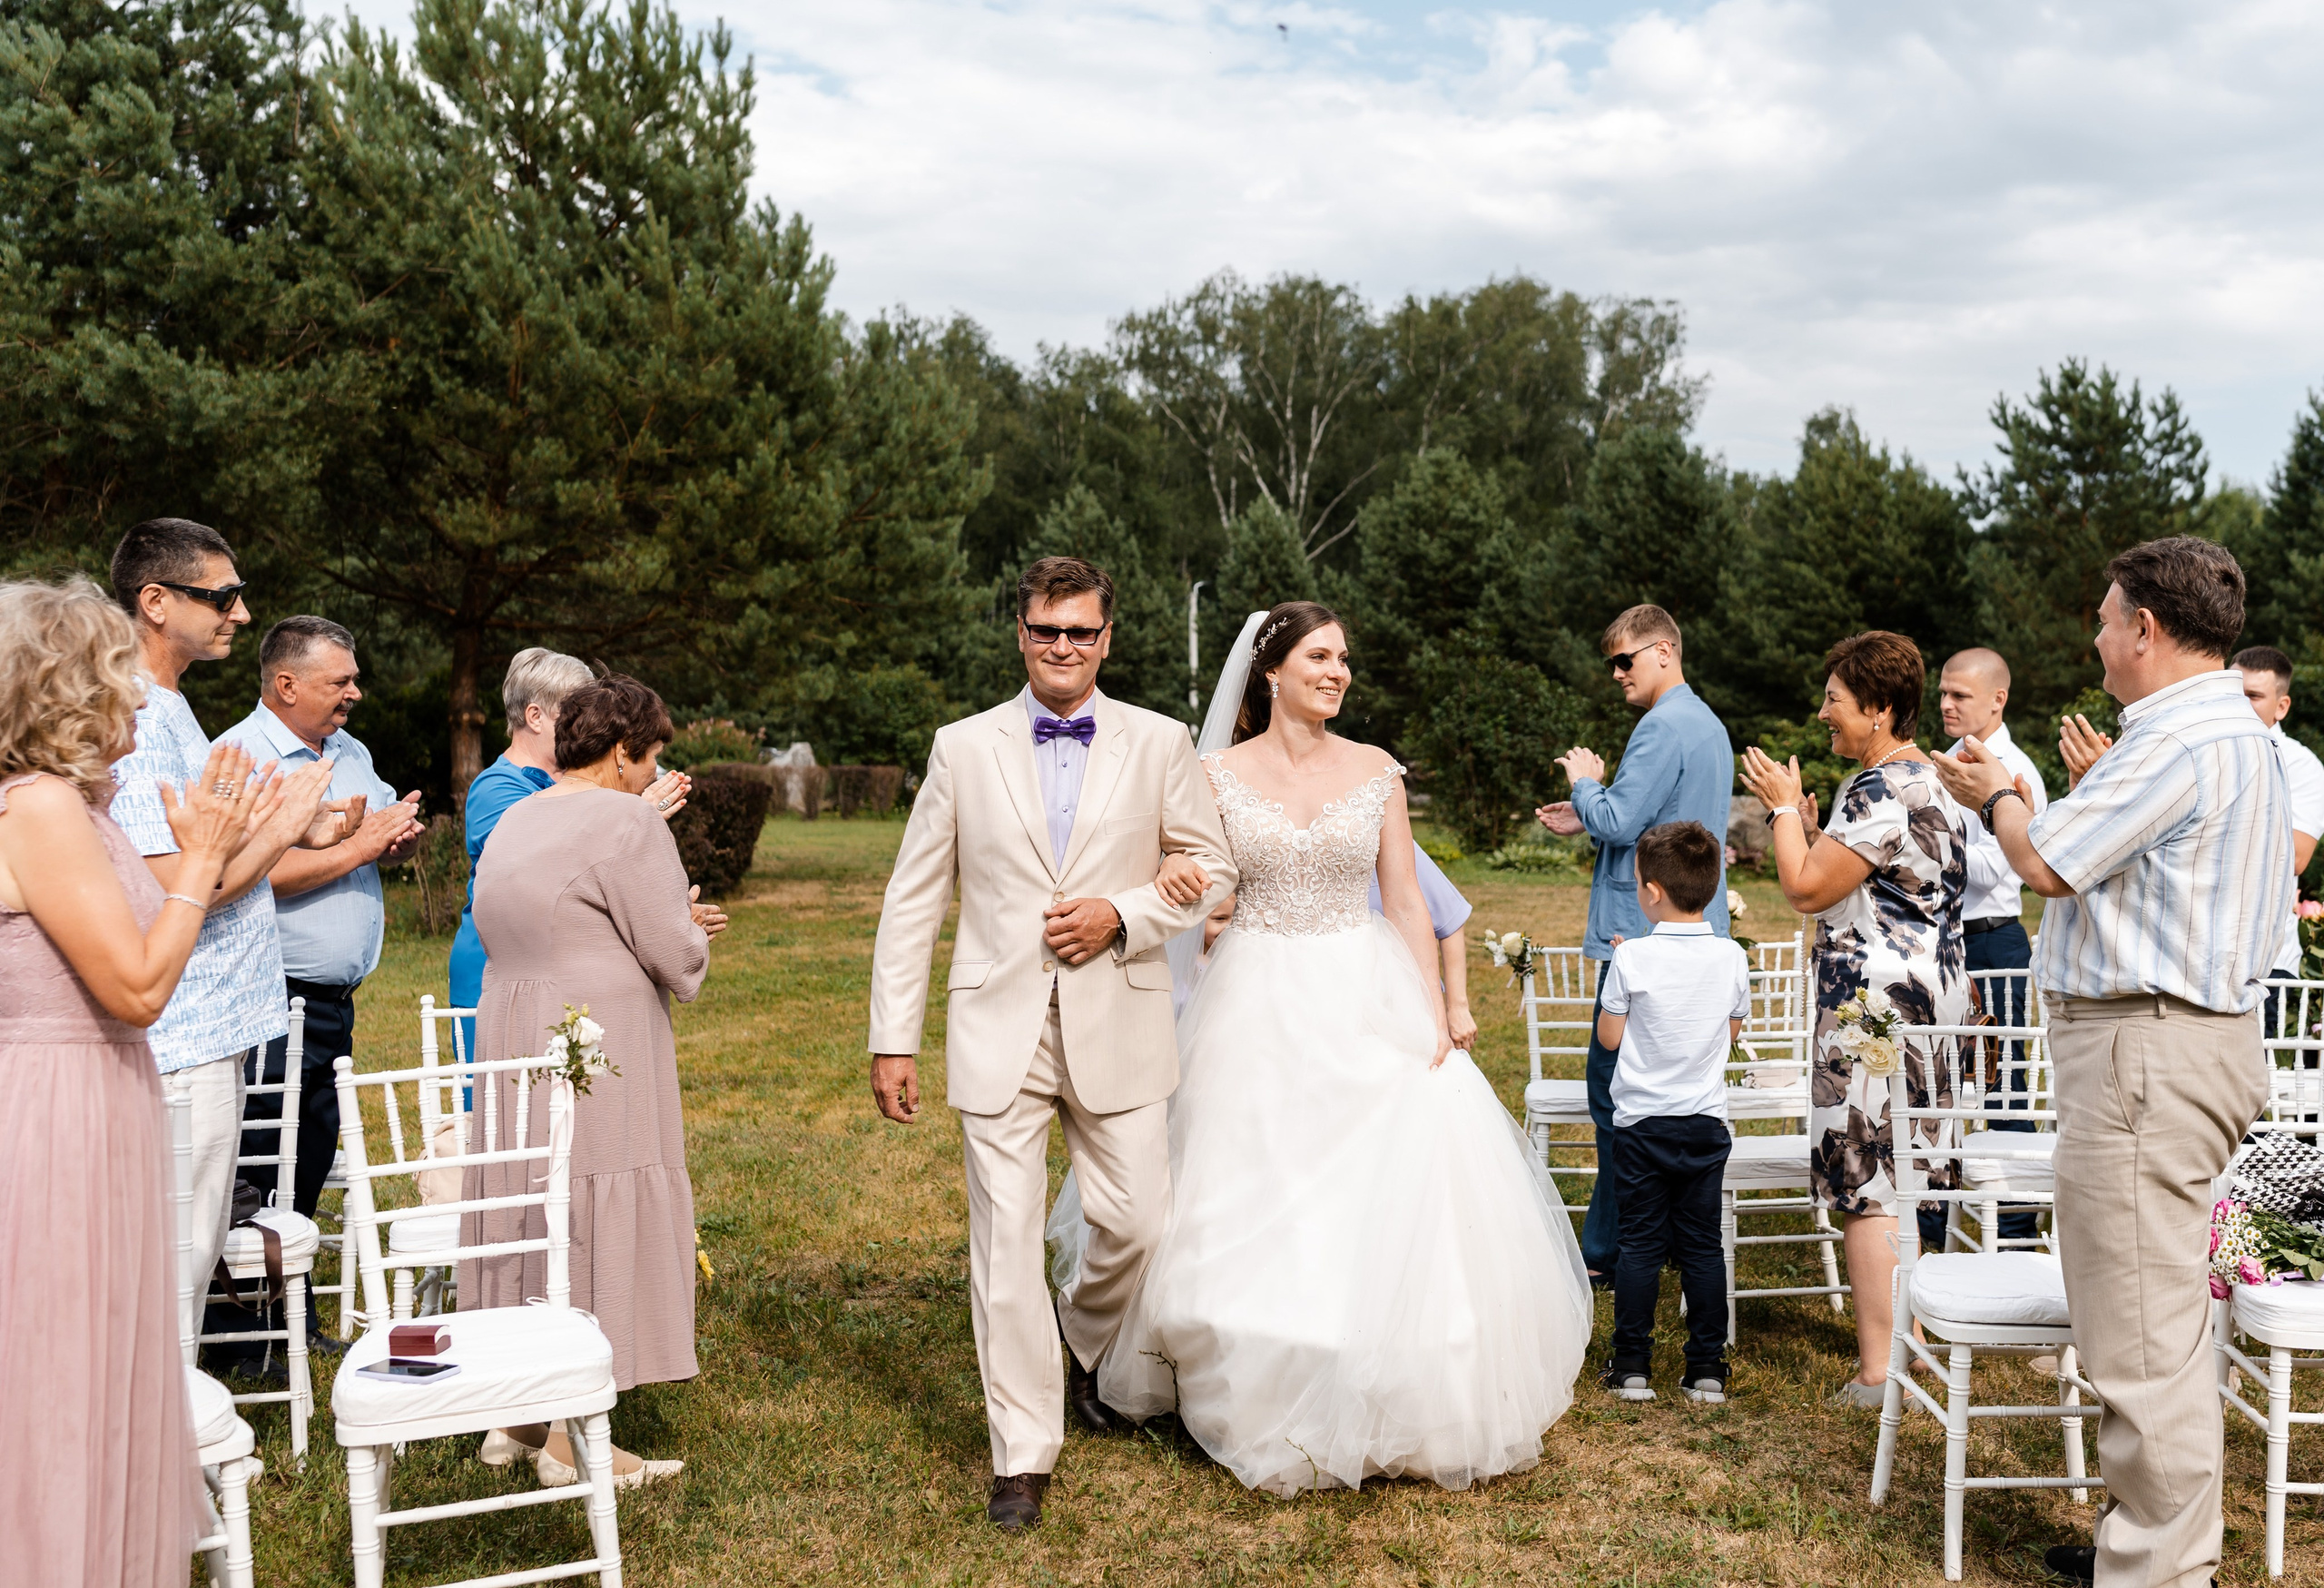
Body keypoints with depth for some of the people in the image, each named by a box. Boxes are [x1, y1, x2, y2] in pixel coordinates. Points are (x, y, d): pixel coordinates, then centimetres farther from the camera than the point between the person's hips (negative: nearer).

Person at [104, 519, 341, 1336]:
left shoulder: (167, 708, 16)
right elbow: (175, 892, -24)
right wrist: (280, 825, -12)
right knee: (178, 1258, -3)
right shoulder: (137, 721, -18)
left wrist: (296, 831, 13)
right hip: (181, 1044, -11)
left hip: (212, 1029, 11)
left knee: (199, 1247, 17)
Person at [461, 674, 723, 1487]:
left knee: (528, 1217, 15)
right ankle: (571, 1437, 4)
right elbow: (675, 953, -17)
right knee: (595, 1220, -2)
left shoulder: (516, 819, 14)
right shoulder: (626, 821, -14)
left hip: (510, 1035, 9)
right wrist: (688, 930, 9)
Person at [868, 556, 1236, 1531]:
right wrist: (892, 1039, 1)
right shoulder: (963, 748, 4)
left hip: (1118, 1023, 1)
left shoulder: (1158, 744, 5)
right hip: (999, 1029, 0)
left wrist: (1121, 916, -9)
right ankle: (1023, 1457, 13)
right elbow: (912, 900, 5)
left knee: (1138, 1223, 3)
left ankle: (1085, 1336, 37)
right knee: (1004, 1242, 0)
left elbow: (1211, 865, 9)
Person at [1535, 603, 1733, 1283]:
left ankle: (1607, 1252, -1)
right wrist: (1585, 821, 16)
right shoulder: (1709, 726, 19)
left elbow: (1619, 821, -19)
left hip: (1646, 937, -11)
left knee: (1616, 1090, -6)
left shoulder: (1664, 727, -15)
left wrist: (1586, 782, 0)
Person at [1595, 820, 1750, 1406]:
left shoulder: (1633, 957, -14)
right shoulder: (1730, 957, -4)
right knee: (1702, 1244, 9)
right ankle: (1707, 1369, 13)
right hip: (1706, 1121, 2)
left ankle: (1632, 1366, 10)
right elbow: (1733, 1032, 9)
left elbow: (1610, 1035, -5)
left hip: (1642, 1122, -2)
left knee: (1641, 1243, 6)